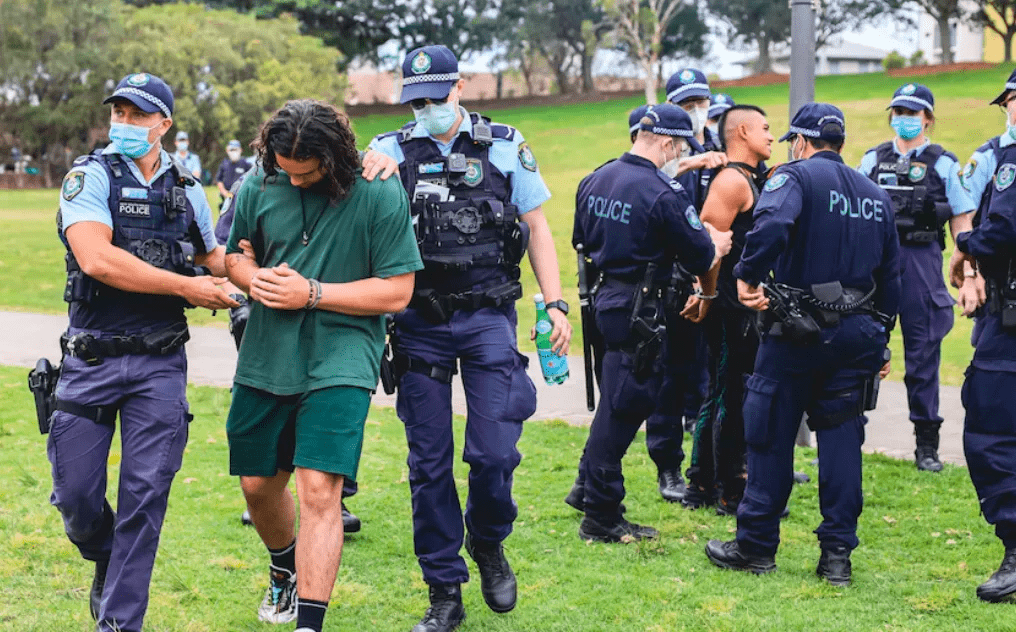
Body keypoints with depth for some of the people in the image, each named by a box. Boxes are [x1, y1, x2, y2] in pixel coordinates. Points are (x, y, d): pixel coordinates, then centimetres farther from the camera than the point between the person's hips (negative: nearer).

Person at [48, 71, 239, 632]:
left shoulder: (187, 192, 10)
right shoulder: (90, 177, -3)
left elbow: (211, 257, 29)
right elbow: (96, 259, -19)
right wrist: (187, 287, -17)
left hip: (160, 363, 2)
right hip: (92, 358, -2)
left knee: (145, 495, -2)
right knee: (76, 493, 2)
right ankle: (106, 561, 34)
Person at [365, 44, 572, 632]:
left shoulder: (505, 146, 3)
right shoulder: (392, 150, 4)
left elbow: (537, 227, 7)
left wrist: (555, 304, -1)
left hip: (488, 319, -1)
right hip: (420, 323, 1)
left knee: (494, 452, -8)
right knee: (429, 462, 4)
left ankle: (489, 544, 24)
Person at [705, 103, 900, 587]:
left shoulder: (795, 176, -6)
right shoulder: (876, 194, 14)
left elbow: (771, 225, -29)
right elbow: (890, 275, 18)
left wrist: (747, 276, -19)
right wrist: (880, 340, 24)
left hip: (797, 333, -5)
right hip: (857, 335, 6)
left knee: (771, 437, 4)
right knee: (841, 439, 8)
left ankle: (756, 546, 11)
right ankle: (837, 554, 7)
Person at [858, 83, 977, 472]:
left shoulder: (944, 165, 4)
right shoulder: (873, 160, 11)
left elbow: (962, 224, 3)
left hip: (922, 261, -2)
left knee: (923, 352, 2)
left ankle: (927, 444, 9)